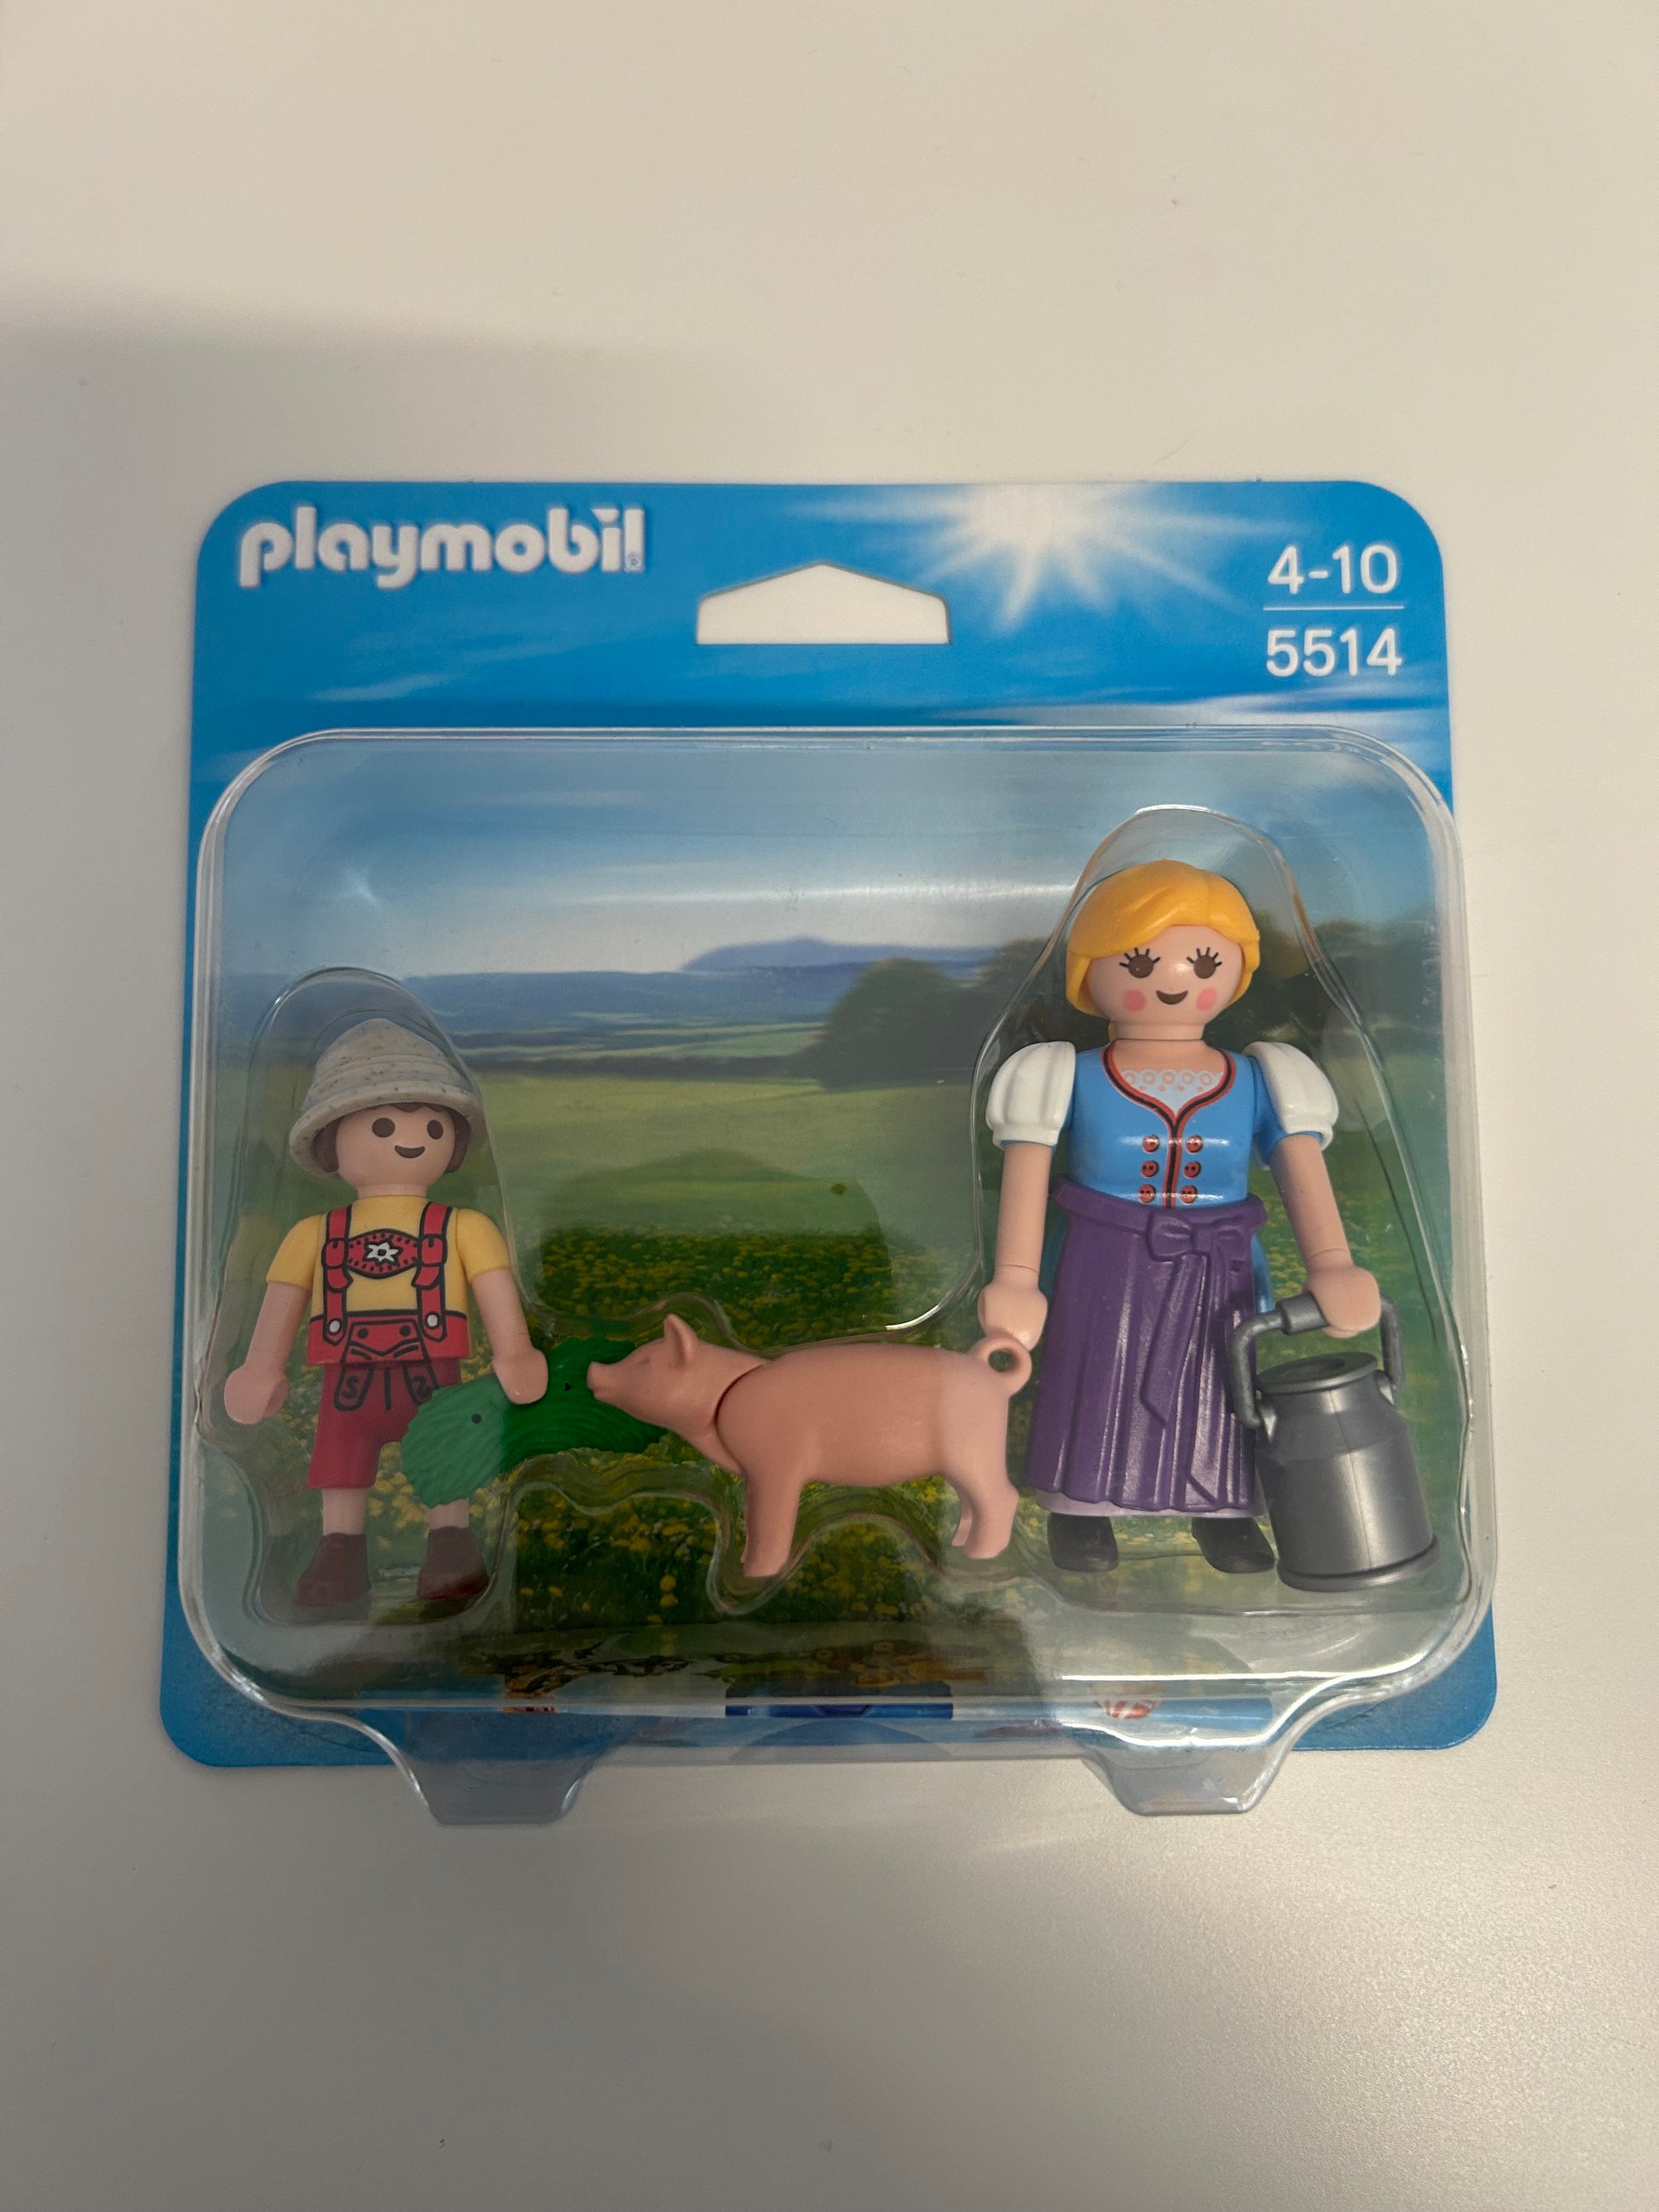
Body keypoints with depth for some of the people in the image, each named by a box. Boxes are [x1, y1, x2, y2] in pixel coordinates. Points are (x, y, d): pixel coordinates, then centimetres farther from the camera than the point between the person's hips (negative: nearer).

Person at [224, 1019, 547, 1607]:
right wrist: (262, 1368, 5)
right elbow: (283, 1298, 10)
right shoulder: (314, 1233, 10)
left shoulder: (464, 1227, 4)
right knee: (340, 1472, 7)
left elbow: (496, 1289, -3)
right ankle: (340, 1548, 19)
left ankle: (450, 1542, 12)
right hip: (348, 1382, 2)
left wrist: (513, 1352, -14)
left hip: (433, 1378, -2)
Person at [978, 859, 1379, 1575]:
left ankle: (1221, 1507, 30)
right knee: (1101, 1381, 9)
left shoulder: (1257, 1085, -3)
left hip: (1216, 1278, 2)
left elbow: (1303, 1173, -9)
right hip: (1106, 1274, -2)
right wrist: (1015, 1280, -18)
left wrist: (1331, 1266, -23)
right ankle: (1080, 1506, 25)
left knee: (1213, 1386, 12)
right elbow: (1026, 1180, -11)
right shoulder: (1072, 1082, -9)